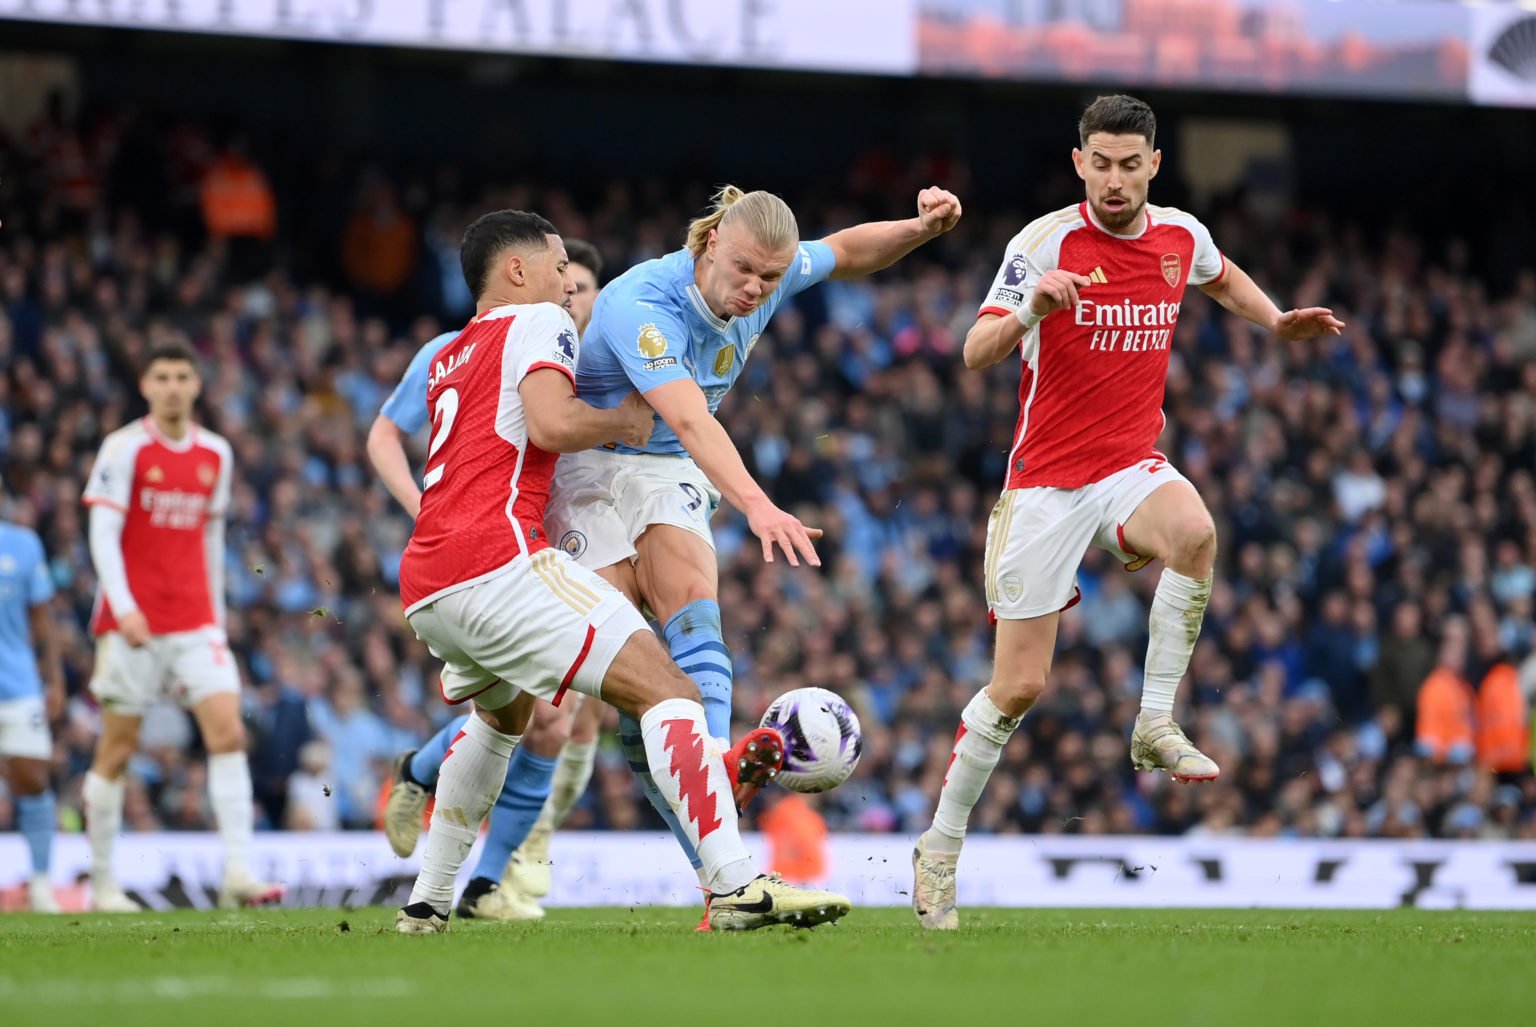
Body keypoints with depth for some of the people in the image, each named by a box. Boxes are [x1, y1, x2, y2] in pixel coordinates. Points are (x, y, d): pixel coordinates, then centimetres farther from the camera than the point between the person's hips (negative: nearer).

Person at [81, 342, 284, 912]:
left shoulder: (216, 454, 10)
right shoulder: (125, 449, -5)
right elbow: (103, 534, -10)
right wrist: (123, 608, -22)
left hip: (195, 622, 4)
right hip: (133, 623, -4)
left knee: (228, 732, -12)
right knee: (117, 750, 2)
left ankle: (238, 872, -17)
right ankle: (102, 882, 13)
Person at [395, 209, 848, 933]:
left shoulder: (447, 360, 29)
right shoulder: (536, 322, 5)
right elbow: (550, 422, -14)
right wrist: (624, 421, 5)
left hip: (423, 587, 9)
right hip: (496, 558, -9)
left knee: (503, 712, 36)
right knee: (666, 691, -12)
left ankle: (427, 901, 33)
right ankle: (735, 886, -27)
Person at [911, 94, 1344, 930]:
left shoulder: (1181, 235, 3)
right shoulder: (1046, 242, -12)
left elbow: (1221, 278, 29)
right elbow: (975, 354, -22)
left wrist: (1278, 322, 13)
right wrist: (1031, 310, -40)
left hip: (1132, 466, 3)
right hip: (1046, 479, -3)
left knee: (1194, 532, -34)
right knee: (1019, 685, -4)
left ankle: (1155, 727, -20)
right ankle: (940, 846, 15)